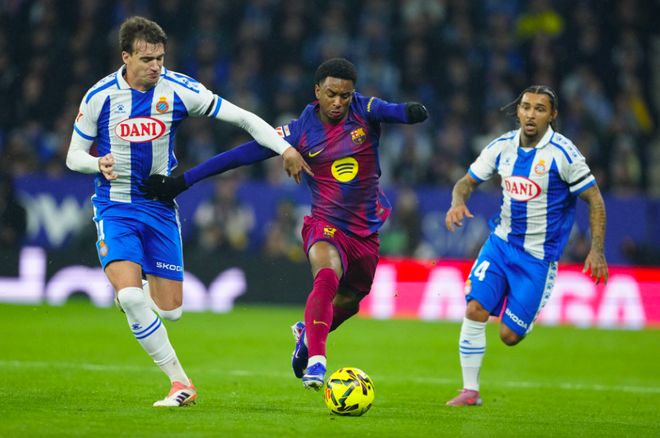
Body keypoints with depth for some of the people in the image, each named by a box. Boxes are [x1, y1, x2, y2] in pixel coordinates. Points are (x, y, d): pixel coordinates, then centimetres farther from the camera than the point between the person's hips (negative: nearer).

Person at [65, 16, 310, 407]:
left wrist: (286, 148, -11)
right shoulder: (100, 97, -8)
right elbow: (74, 156, 1)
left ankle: (148, 283, 40)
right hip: (115, 208, -2)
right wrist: (99, 164, -22)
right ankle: (181, 383, -12)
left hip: (160, 209, 2)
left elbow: (241, 117, -4)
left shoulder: (178, 90, -7)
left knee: (171, 311, 2)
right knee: (130, 297, -24)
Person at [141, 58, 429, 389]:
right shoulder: (301, 131, -8)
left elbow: (390, 111, -27)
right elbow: (244, 154, -8)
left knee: (347, 303, 18)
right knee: (327, 275, -34)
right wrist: (182, 182, -10)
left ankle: (308, 332, 51)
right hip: (326, 226, -3)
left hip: (368, 231, 3)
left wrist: (410, 111, -54)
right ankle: (316, 361, -36)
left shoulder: (364, 111, -5)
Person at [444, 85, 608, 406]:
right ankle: (470, 391, -2)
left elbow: (594, 199, -9)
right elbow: (468, 181, 9)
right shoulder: (502, 147, -1)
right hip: (501, 243, 4)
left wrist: (597, 251, -15)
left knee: (510, 336, -4)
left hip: (539, 256, -4)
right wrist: (458, 202, -14)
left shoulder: (563, 153, -15)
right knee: (475, 310, -14)